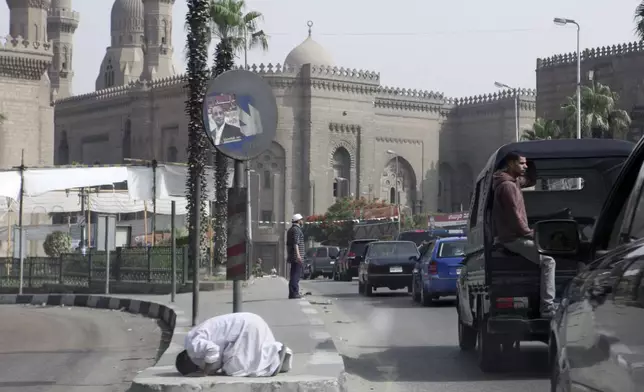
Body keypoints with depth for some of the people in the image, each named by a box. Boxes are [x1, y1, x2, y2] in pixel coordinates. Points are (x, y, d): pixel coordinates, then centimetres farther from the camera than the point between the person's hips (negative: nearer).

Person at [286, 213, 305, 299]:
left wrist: (288, 255, 29)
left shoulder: (290, 230, 20)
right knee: (296, 274, -11)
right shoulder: (296, 229, -11)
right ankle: (294, 293, -14)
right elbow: (295, 243, -21)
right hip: (296, 256, -10)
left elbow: (288, 244, 25)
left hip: (292, 256, 10)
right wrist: (298, 254, -27)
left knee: (294, 274, 13)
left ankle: (293, 293, 14)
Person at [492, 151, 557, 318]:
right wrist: (530, 234, -12)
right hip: (512, 238, -11)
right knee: (547, 261, -20)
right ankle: (547, 308, -25)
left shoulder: (514, 181, 15)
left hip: (516, 235, 11)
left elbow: (531, 179, 32)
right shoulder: (507, 186, -17)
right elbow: (514, 217, -21)